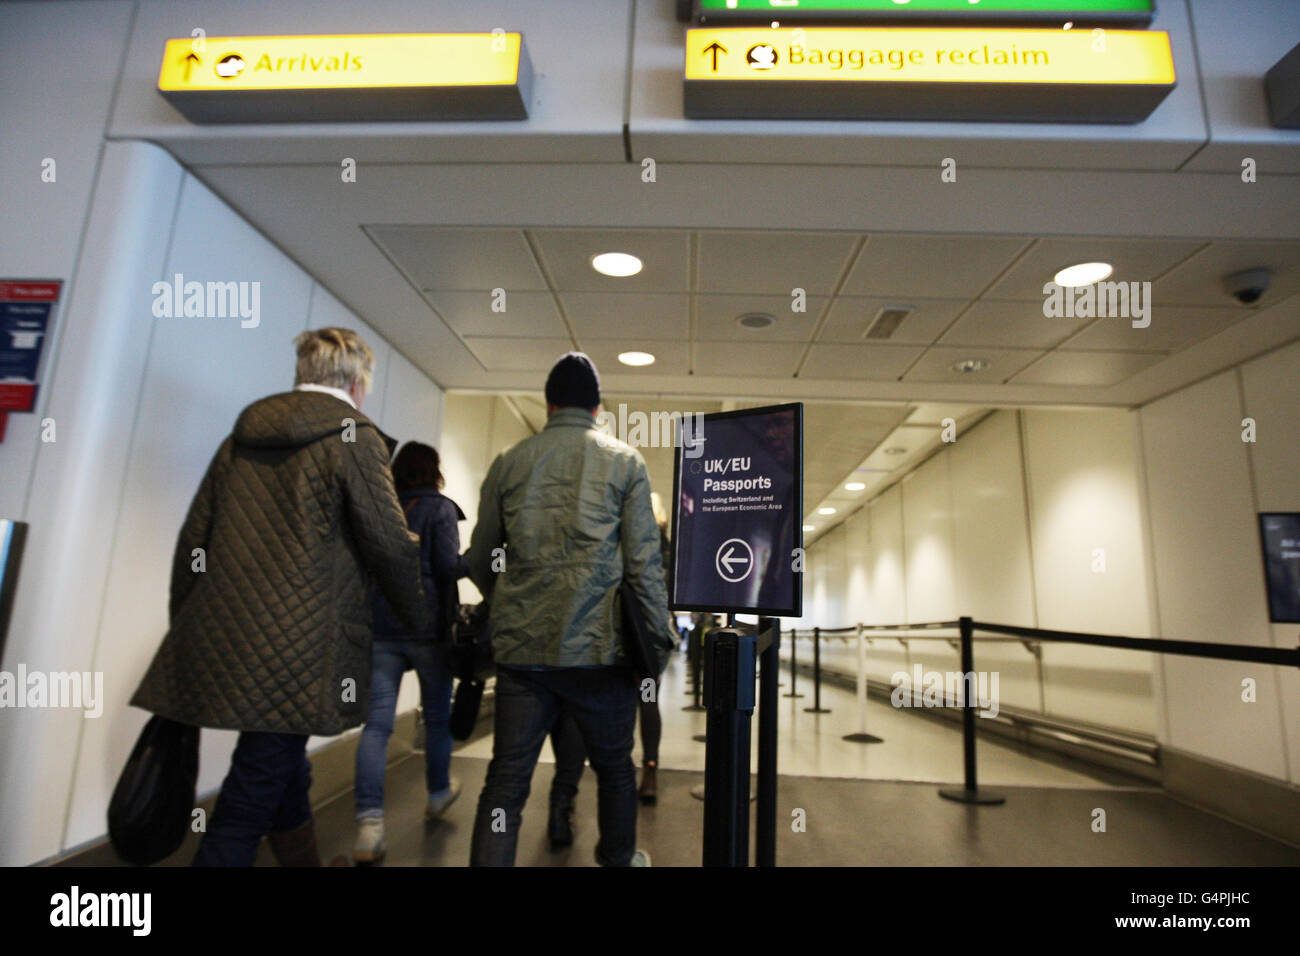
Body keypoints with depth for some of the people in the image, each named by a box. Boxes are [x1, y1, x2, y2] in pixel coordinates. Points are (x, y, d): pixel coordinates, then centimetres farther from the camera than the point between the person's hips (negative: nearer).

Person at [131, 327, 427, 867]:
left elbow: (193, 543, 13)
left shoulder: (241, 436, 12)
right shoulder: (355, 437, -7)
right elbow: (391, 546, -9)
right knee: (251, 802, 3)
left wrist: (187, 634, 21)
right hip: (296, 653, -7)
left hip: (219, 643, 7)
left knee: (286, 780, 22)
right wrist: (420, 620, 6)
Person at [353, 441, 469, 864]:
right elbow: (448, 566, -14)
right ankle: (438, 793, 34)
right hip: (427, 626, -3)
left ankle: (369, 822, -10)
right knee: (438, 715, 16)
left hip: (381, 627, 3)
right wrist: (472, 561, 4)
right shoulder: (440, 508, -5)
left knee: (377, 722, 1)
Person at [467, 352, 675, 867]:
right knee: (613, 766, 19)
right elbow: (643, 561, -7)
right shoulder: (625, 462, -1)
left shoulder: (508, 462, 6)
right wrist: (659, 638, 1)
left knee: (507, 777, 9)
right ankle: (620, 857, 38)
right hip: (599, 649, -1)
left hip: (521, 648, 2)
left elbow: (479, 561, 10)